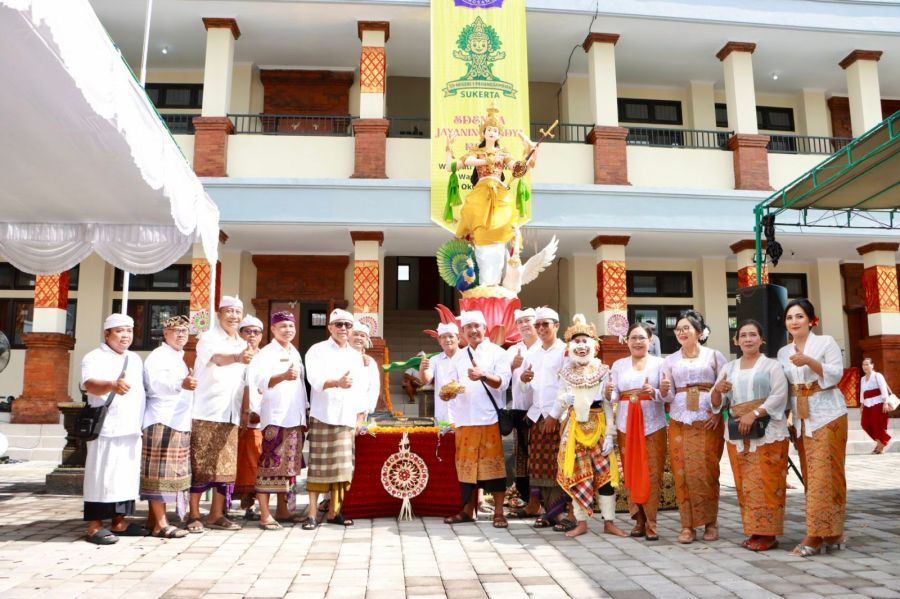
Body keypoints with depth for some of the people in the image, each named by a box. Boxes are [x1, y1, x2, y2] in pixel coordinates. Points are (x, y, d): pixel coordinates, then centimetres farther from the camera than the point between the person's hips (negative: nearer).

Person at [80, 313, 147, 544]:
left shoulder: (135, 359, 18)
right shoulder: (95, 358, -6)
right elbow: (90, 384, -25)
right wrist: (112, 386, -45)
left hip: (132, 429, 7)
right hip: (107, 429, -7)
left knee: (127, 476, 10)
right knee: (102, 476, -5)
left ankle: (119, 522, 19)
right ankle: (95, 526, 1)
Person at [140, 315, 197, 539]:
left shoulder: (179, 359, 23)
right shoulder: (157, 356, -5)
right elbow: (156, 383, -25)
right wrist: (181, 383, -39)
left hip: (179, 423, 9)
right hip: (161, 422, -9)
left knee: (170, 473, 10)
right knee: (160, 473, -8)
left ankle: (153, 520, 18)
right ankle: (160, 524, -6)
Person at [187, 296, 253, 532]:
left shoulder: (243, 345, 15)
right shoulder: (208, 338, -6)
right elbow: (217, 358, -29)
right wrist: (238, 358, -48)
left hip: (231, 415, 6)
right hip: (206, 413, -6)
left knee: (227, 467, 6)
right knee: (201, 466, -3)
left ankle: (216, 515, 17)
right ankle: (194, 515, 8)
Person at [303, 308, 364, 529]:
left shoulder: (355, 355, 15)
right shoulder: (317, 350, 0)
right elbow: (315, 379, -16)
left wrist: (359, 417, 9)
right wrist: (337, 382, -35)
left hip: (347, 419, 5)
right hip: (323, 417, -5)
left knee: (342, 467, 5)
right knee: (319, 466, -4)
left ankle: (333, 511, 15)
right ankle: (312, 514, 2)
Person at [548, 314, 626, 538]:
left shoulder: (603, 372, -1)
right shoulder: (565, 373, 4)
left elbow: (608, 405, -2)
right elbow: (560, 401, 4)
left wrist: (610, 434, -6)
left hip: (598, 425, -1)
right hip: (574, 427, 1)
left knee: (604, 473, 0)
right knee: (576, 475, 4)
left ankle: (609, 522, 12)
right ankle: (581, 522, 14)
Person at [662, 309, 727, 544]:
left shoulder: (714, 356, 5)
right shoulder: (670, 360, 12)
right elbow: (668, 396, 11)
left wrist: (718, 412, -11)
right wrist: (664, 390, -11)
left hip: (708, 421, -2)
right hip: (679, 421, 3)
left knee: (707, 471, -2)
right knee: (682, 472, 0)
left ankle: (710, 522, 12)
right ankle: (687, 525, 7)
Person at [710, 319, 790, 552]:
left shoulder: (772, 365, 3)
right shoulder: (728, 368, 15)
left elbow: (779, 397, -9)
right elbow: (716, 404, 15)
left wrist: (753, 414, -20)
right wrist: (717, 390, -7)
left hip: (767, 433, -4)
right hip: (737, 434, 4)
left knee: (766, 483, -5)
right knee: (745, 485, 4)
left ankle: (768, 534, 2)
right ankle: (754, 531, 12)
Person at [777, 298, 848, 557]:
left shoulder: (826, 342, 0)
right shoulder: (783, 352, 14)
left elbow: (836, 374, -11)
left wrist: (809, 361, -24)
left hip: (827, 416, -5)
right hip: (801, 419, 5)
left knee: (824, 474, -9)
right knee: (810, 475, 3)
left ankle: (816, 536, -10)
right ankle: (831, 534, 12)